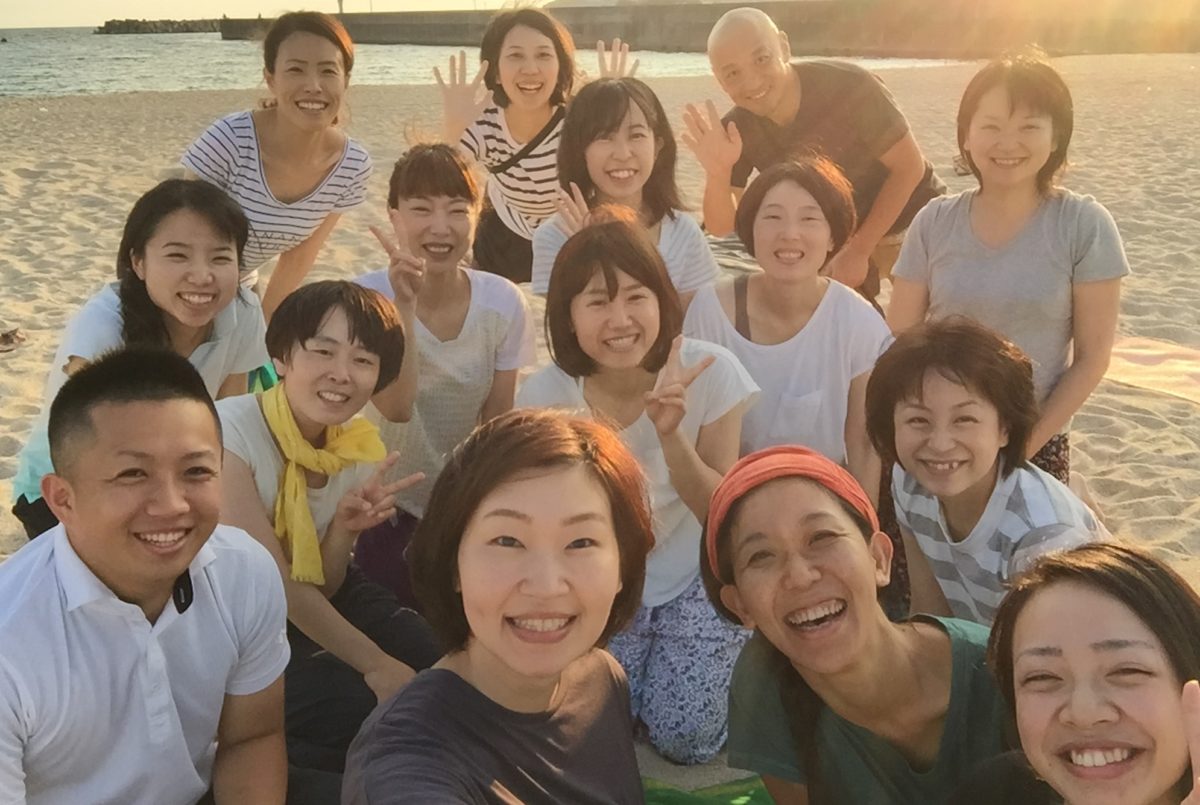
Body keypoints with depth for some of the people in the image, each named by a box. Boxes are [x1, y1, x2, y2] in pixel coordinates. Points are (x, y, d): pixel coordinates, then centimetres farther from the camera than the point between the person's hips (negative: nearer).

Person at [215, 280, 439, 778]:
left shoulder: (361, 445, -5)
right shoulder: (227, 430, -23)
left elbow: (321, 588, -1)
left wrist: (345, 529, -21)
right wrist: (374, 662, -19)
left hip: (308, 613, 6)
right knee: (358, 706, -24)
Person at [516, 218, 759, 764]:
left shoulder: (711, 371, -22)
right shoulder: (543, 396, -19)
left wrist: (671, 436, -36)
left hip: (695, 579, -1)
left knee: (685, 740, -8)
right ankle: (634, 657, 23)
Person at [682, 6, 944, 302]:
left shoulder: (846, 86, -27)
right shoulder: (737, 130, -17)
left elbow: (910, 166, -19)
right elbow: (722, 226, -17)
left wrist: (859, 250, -21)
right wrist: (717, 172, -39)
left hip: (909, 221, -3)